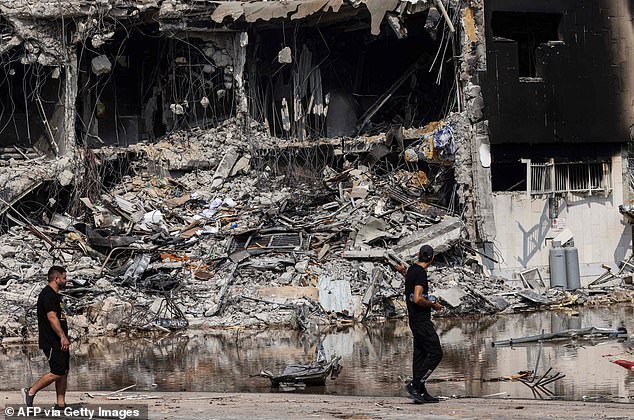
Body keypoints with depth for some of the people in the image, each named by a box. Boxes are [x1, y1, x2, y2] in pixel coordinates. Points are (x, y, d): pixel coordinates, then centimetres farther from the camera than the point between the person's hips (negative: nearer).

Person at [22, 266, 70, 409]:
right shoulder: (48, 295, -15)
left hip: (59, 342, 10)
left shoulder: (55, 295, 19)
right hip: (52, 342, -10)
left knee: (64, 372, 8)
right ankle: (30, 392, -3)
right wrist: (62, 336, -30)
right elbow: (52, 317, -24)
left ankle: (61, 404, 11)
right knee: (57, 373, -12)